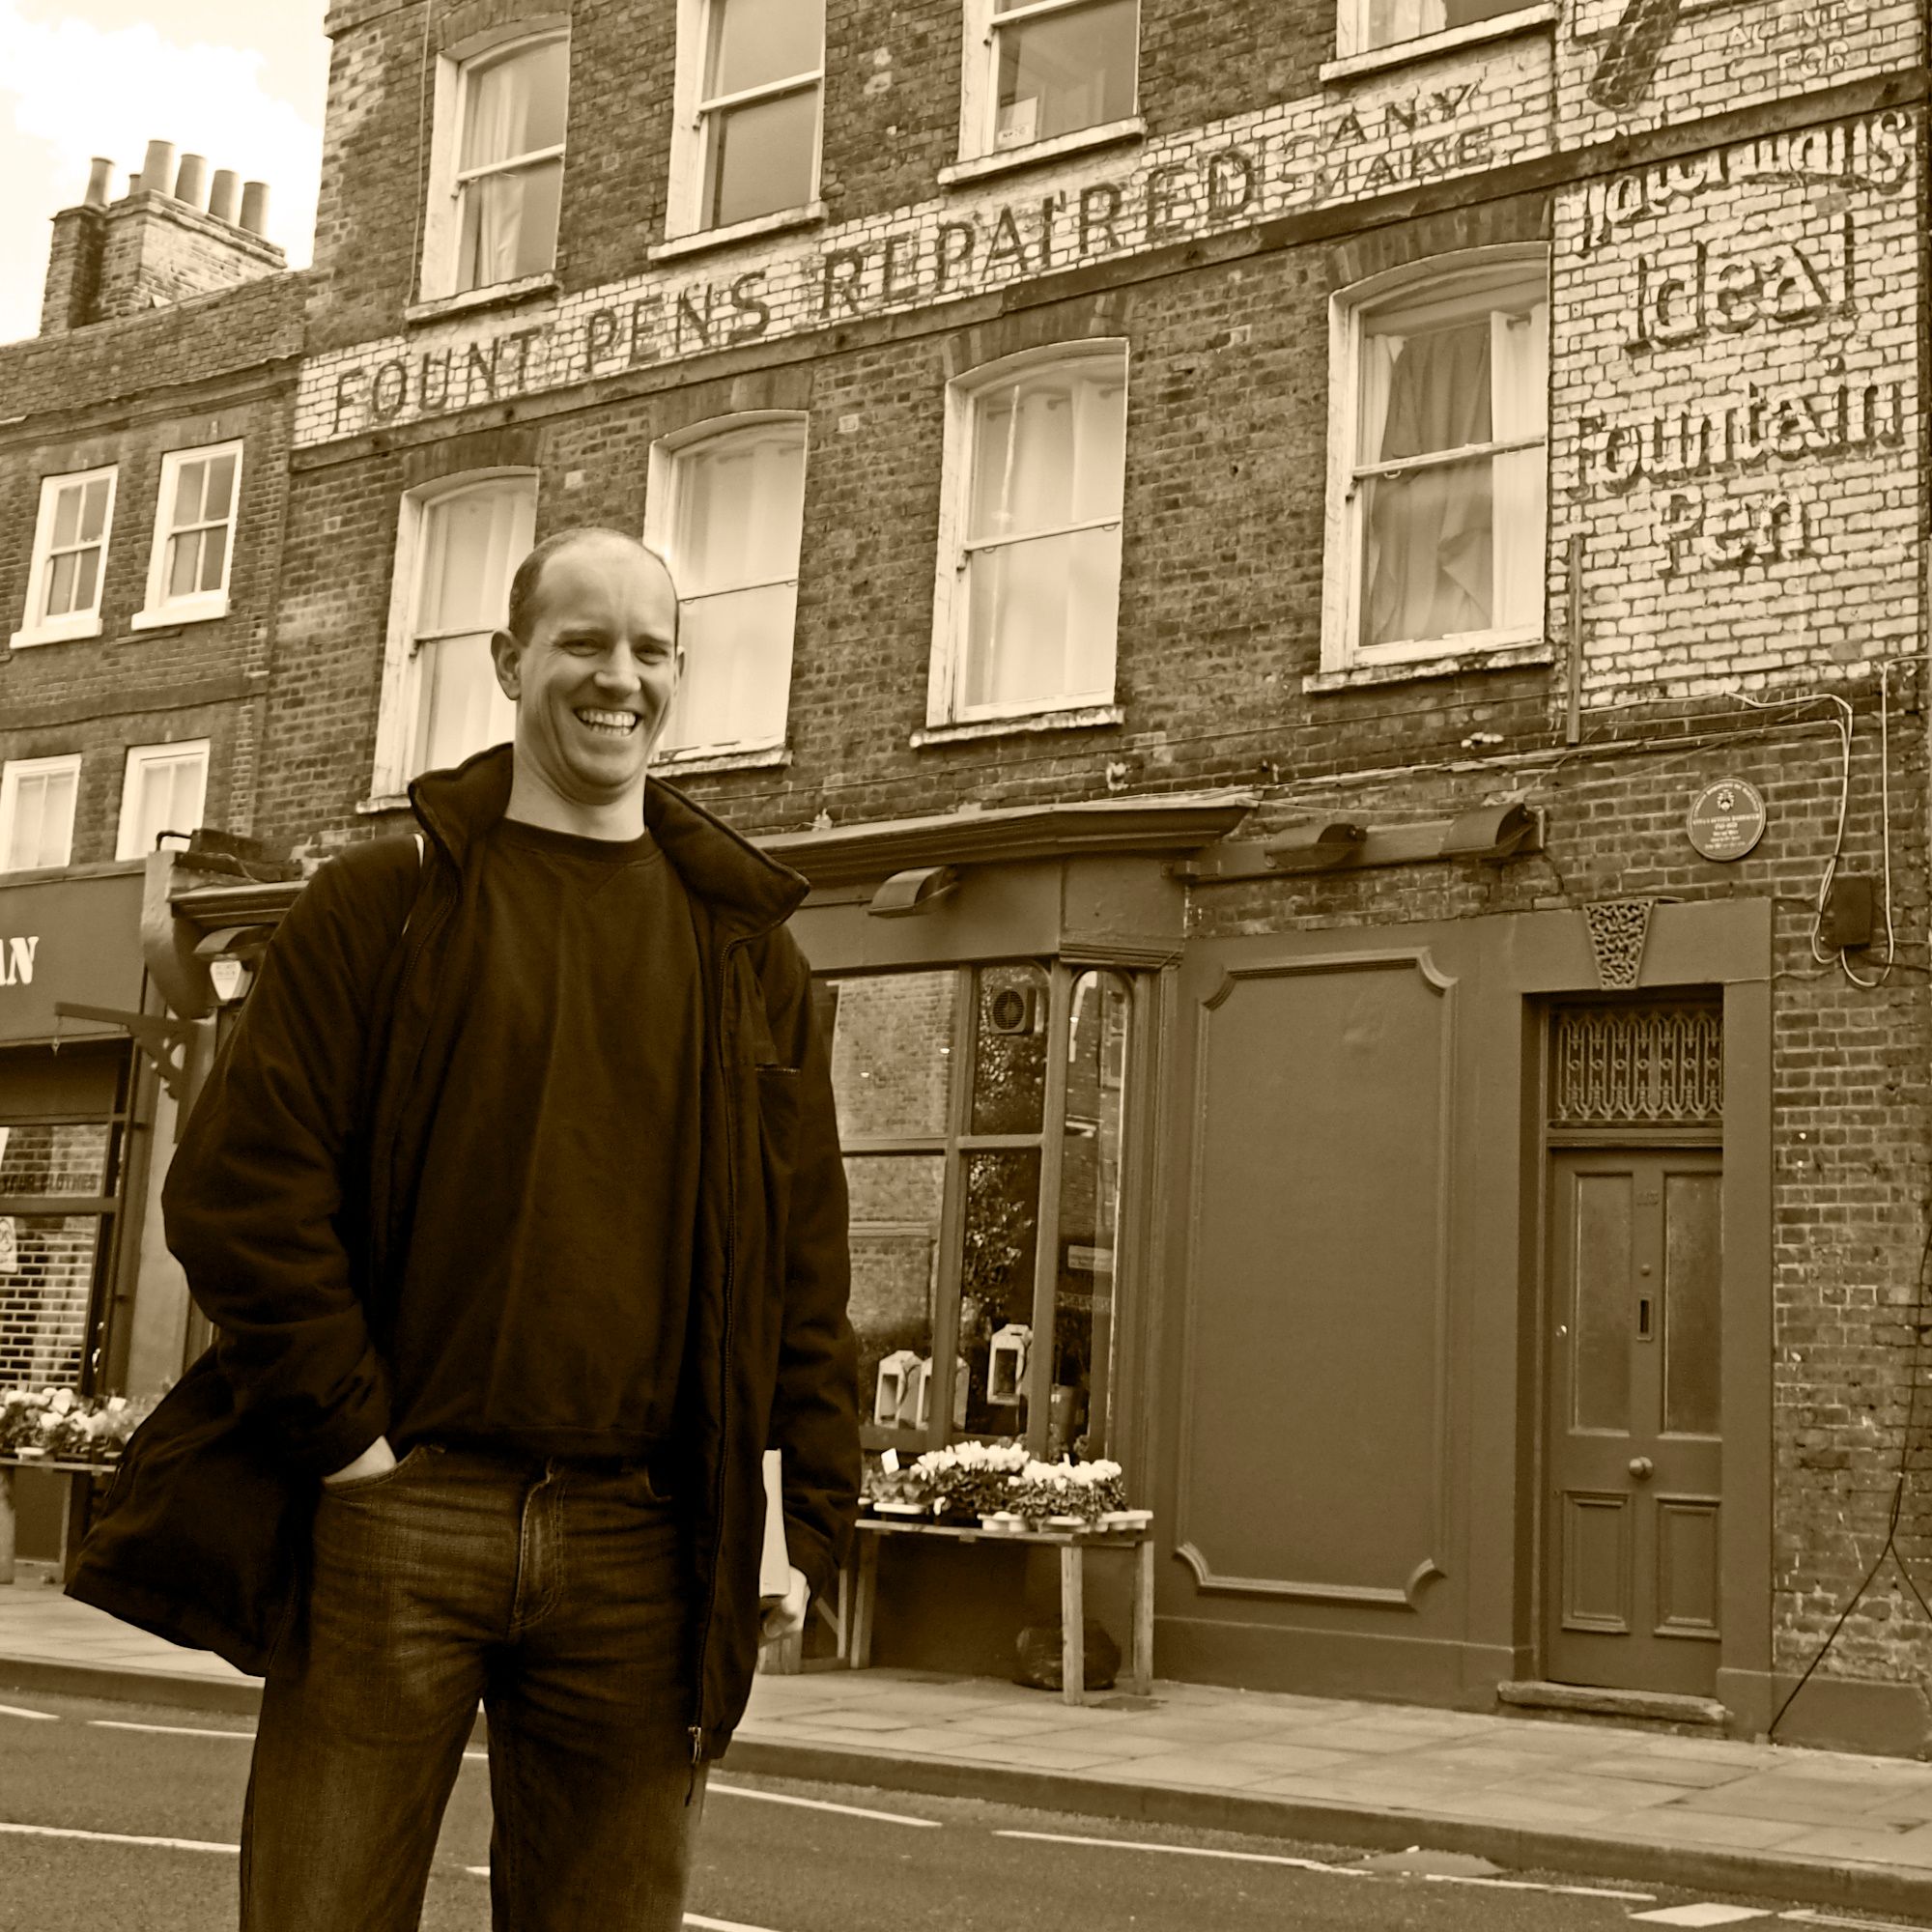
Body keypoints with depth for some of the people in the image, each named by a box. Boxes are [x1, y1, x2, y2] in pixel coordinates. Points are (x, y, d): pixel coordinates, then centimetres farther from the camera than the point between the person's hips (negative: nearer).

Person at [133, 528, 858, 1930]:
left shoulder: (747, 946, 12)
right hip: (398, 1514, -2)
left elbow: (806, 1260, 10)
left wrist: (808, 1520, 4)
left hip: (643, 1549, 2)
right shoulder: (384, 902, 5)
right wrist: (346, 1430, -8)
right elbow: (238, 1184, -2)